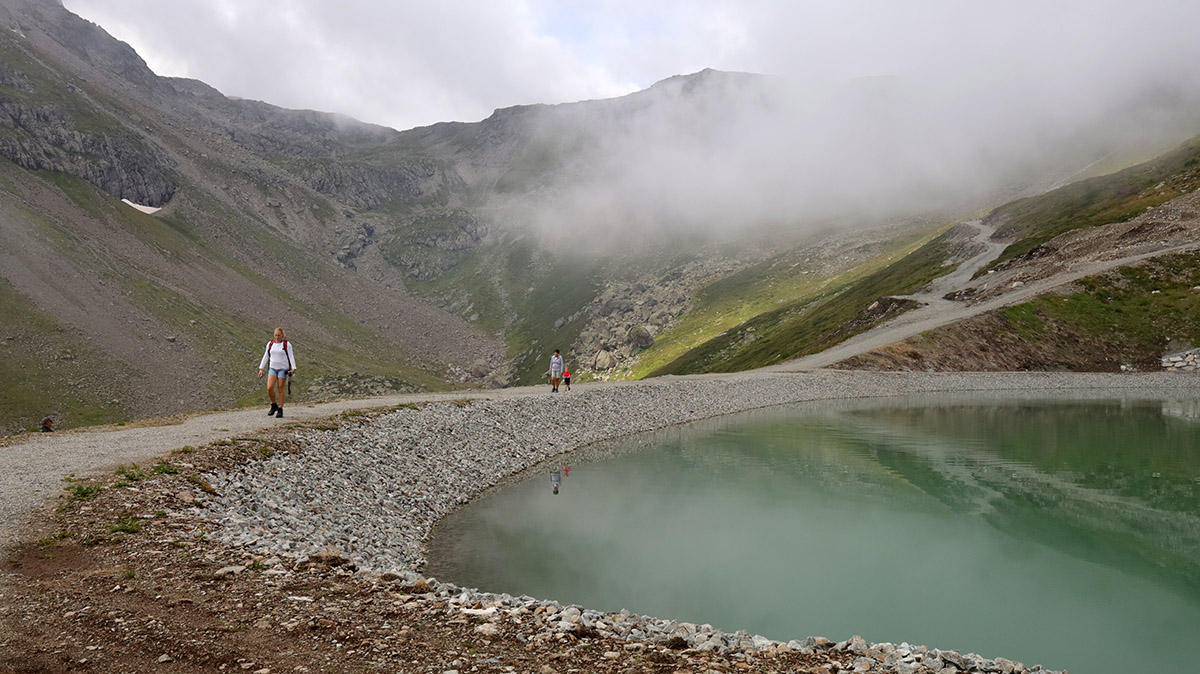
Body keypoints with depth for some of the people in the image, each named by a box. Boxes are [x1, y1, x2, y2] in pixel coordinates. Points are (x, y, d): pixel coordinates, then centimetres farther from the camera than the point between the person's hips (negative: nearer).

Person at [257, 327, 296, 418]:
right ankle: (274, 405, 13)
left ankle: (280, 410, 8)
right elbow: (266, 357, 13)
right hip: (272, 368, 3)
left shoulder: (287, 344, -3)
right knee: (269, 388, -10)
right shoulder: (270, 344, 7)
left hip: (283, 369, -3)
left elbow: (291, 357, -5)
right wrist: (261, 369, 9)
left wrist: (293, 369, -17)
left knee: (280, 389, -1)